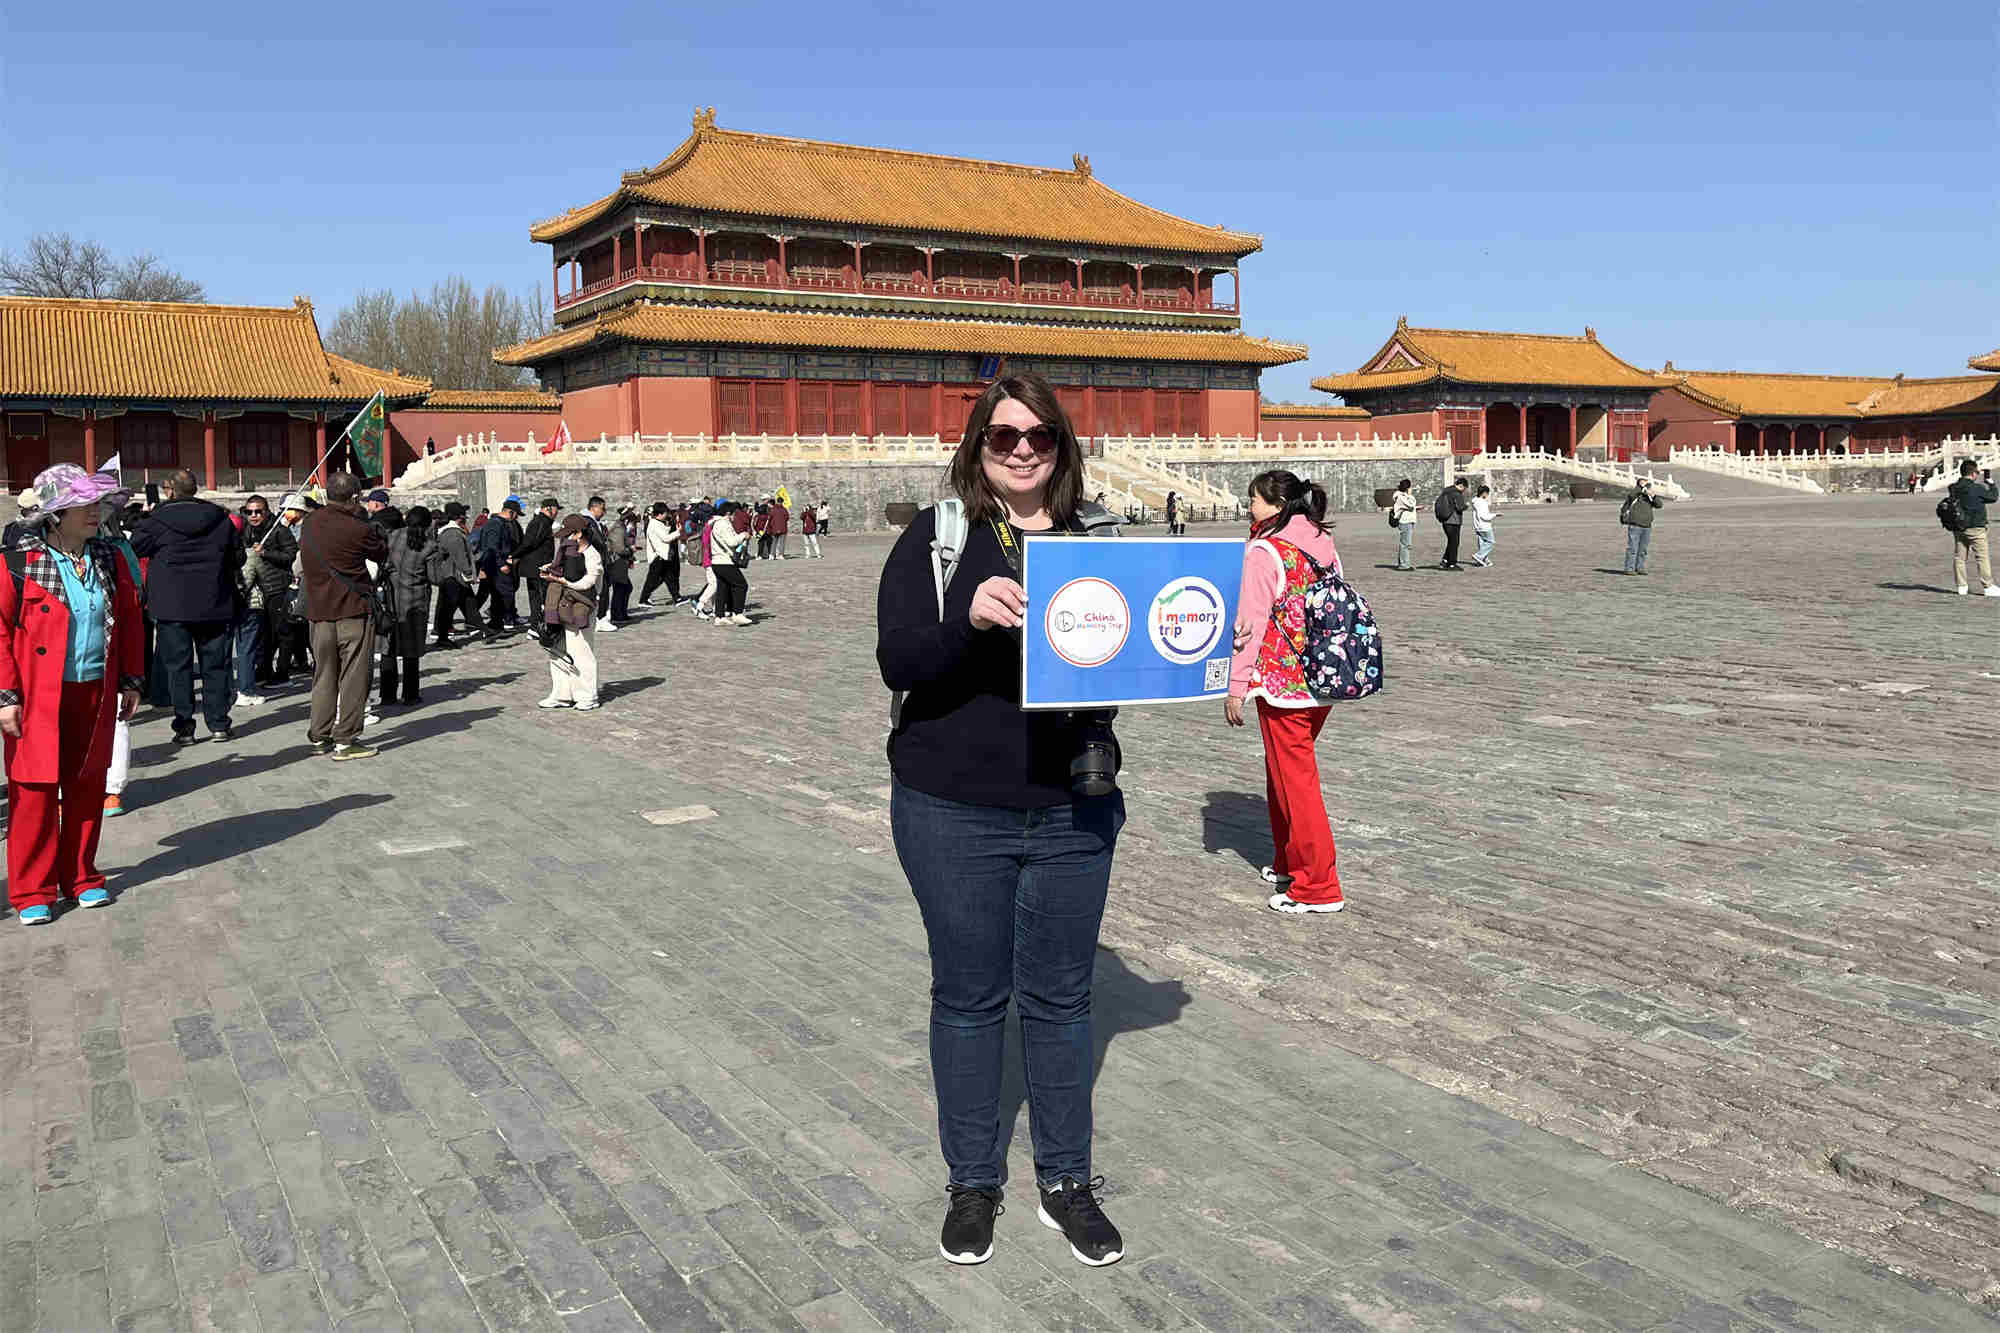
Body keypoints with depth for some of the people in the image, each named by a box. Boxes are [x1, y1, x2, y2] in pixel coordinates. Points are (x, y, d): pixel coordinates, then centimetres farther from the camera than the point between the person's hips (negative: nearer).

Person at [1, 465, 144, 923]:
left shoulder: (110, 559, 7)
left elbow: (129, 621, 14)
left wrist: (130, 681, 12)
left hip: (95, 693, 4)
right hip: (38, 697, -4)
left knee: (87, 788, 11)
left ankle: (80, 877, 24)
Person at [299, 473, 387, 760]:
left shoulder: (309, 522, 5)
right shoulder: (358, 528, -15)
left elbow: (301, 564, 17)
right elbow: (382, 553, 0)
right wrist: (375, 529, 14)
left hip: (318, 610, 6)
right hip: (353, 610, -6)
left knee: (323, 674, 15)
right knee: (353, 676, 1)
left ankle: (319, 737, 20)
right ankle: (345, 739, 1)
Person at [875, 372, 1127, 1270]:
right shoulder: (937, 537, -4)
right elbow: (898, 661, -14)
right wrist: (969, 618, -32)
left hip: (1072, 814, 3)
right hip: (954, 815, -2)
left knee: (1059, 997, 13)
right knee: (968, 997, 11)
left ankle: (1067, 1183, 30)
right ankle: (972, 1183, 29)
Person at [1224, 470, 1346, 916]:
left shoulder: (1264, 552, -13)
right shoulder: (1324, 544, 9)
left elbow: (1251, 623, -15)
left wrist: (1237, 687, -10)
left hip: (1282, 683, -8)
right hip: (1323, 681, 8)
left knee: (1294, 781, 0)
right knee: (1285, 773, 21)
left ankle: (1317, 888, 5)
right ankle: (1289, 866, 33)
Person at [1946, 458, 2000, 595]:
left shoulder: (1954, 488, 0)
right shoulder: (1977, 489, -15)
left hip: (1958, 528, 6)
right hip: (1975, 528, -6)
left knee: (1959, 556, 10)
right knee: (1983, 557, 1)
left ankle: (1962, 586, 13)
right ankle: (1988, 586, 2)